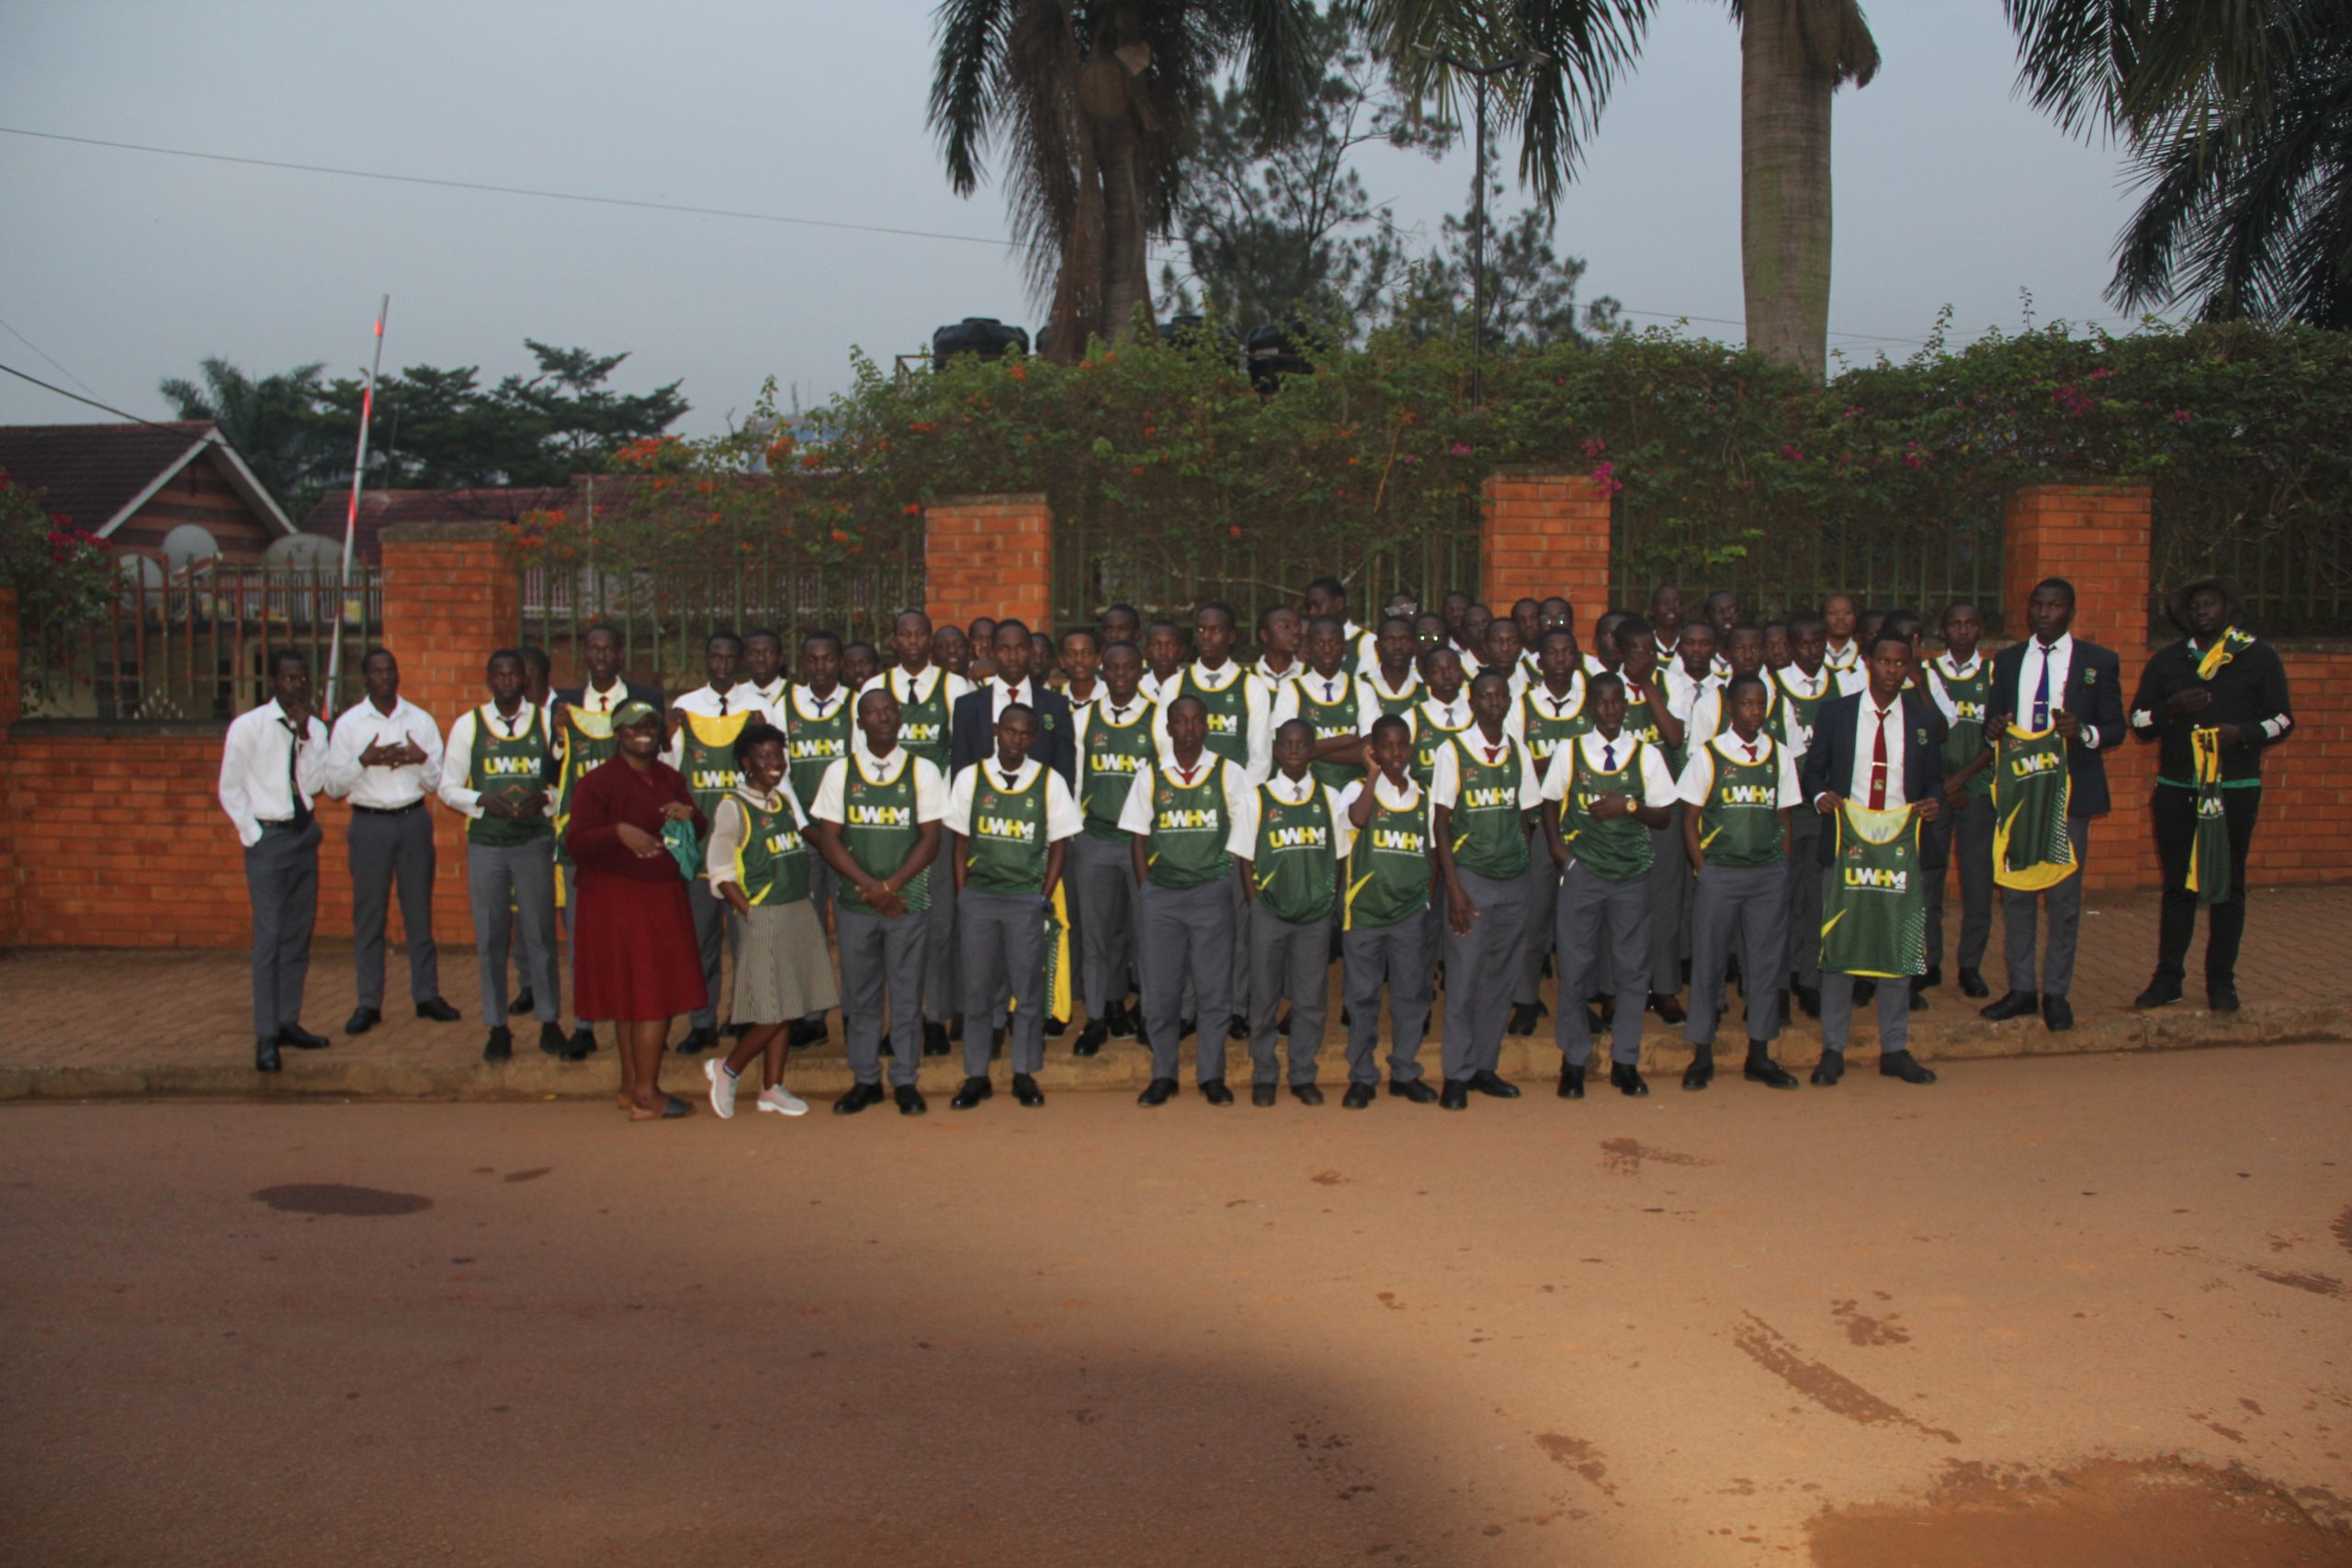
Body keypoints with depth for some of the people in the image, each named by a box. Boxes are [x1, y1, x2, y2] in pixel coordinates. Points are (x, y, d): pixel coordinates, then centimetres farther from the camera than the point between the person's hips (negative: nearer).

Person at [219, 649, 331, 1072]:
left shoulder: (315, 729, 5)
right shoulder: (248, 727, -7)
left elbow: (313, 784, -6)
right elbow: (230, 789, -3)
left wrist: (304, 735, -13)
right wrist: (254, 835, -8)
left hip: (304, 834, 5)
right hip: (268, 837, -5)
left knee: (299, 934, 10)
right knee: (269, 938, -8)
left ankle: (288, 1022, 20)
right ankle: (265, 1038, -6)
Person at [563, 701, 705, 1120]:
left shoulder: (670, 778, 14)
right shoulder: (598, 782, -8)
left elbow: (700, 831, 15)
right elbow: (575, 842, -15)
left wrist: (689, 816, -8)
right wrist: (619, 832, -31)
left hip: (664, 897, 7)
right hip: (619, 900, -7)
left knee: (637, 996, 11)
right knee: (649, 995, -7)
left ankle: (633, 1086, 19)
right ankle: (645, 1095, -1)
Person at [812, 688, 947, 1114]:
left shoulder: (923, 771, 3)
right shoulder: (839, 772, 5)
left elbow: (930, 839, -1)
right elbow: (828, 839, 1)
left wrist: (891, 886, -12)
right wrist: (869, 886, -11)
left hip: (909, 899, -1)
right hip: (854, 900, 1)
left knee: (907, 994, 3)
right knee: (860, 994, 6)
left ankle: (905, 1081, 12)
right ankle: (865, 1080, 16)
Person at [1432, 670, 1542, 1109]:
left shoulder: (1518, 753, 8)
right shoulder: (1453, 752, -4)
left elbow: (1523, 818, 14)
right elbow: (1440, 823, -5)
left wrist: (1522, 867, 5)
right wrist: (1454, 888, -11)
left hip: (1513, 879, 4)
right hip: (1470, 875, -4)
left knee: (1501, 977, 6)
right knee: (1463, 977, -4)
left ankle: (1485, 1066, 16)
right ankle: (1457, 1075, 4)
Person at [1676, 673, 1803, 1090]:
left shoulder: (1779, 755, 8)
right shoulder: (1708, 754, -1)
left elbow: (1784, 818, 12)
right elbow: (1690, 820, 1)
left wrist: (1784, 870, 4)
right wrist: (1705, 873, -6)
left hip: (1768, 873, 3)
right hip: (1719, 872, -3)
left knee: (1765, 961, 6)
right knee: (1709, 961, 1)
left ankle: (1759, 1055, 15)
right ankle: (1702, 1056, 11)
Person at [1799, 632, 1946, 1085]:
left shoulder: (1925, 719, 8)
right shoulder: (1835, 712, 3)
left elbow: (1934, 779, 14)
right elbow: (1812, 768, 8)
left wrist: (1935, 802, -8)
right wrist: (1820, 797, -12)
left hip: (1902, 845, 2)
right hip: (1846, 842, -1)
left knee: (1899, 946, 6)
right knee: (1839, 945, 1)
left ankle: (1895, 1049, 16)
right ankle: (1833, 1050, 9)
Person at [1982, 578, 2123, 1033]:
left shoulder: (2098, 662, 2)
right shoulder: (2007, 660, 11)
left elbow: (2116, 728, 1)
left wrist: (2085, 733, -20)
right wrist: (1995, 727, -9)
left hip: (2069, 791, -3)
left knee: (2064, 897, 0)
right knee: (2015, 894, 6)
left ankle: (2056, 993, 9)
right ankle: (2021, 988, 16)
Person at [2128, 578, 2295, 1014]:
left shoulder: (2259, 657, 4)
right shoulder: (2166, 661, 10)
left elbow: (2282, 719, 2)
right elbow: (2138, 721, 8)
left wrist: (2245, 733, -17)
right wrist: (2172, 708, -12)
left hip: (2235, 789, -2)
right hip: (2175, 789, 2)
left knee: (2227, 884, 4)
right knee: (2177, 884, 6)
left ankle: (2221, 981, 11)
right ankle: (2168, 978, 12)